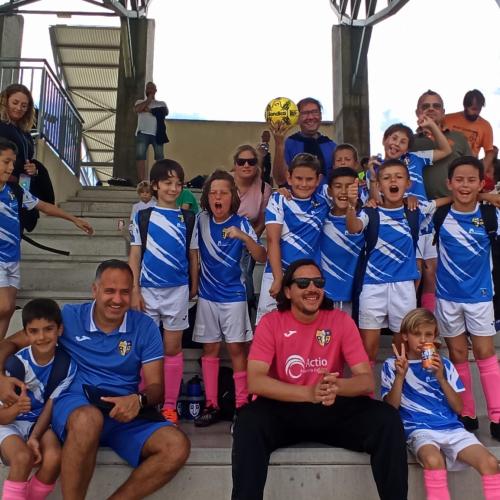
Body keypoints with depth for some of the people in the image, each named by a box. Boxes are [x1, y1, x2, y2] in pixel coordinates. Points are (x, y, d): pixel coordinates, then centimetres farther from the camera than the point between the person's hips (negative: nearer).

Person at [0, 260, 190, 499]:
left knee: (178, 446, -24)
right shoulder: (68, 317, 2)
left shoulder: (145, 327, 3)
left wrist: (138, 400, -21)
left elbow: (155, 386, 3)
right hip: (74, 407, -2)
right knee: (90, 418, -40)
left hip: (125, 415, 2)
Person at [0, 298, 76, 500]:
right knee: (23, 457, -32)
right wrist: (17, 408, -36)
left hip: (41, 423, 2)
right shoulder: (16, 363, -20)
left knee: (53, 458, -27)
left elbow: (51, 406, -8)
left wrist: (35, 438, -22)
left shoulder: (67, 365, -13)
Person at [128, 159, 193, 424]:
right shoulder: (142, 215, 2)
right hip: (148, 290, 0)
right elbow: (134, 255, 1)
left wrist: (193, 286, 0)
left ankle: (169, 405, 14)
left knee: (173, 348, 6)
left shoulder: (186, 218, 5)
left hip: (177, 290, 1)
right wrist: (134, 290, -5)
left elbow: (192, 255, 6)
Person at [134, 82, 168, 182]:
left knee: (160, 156, -8)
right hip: (143, 133, 0)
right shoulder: (140, 102, 21)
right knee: (140, 156, -10)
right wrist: (148, 100, 5)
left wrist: (149, 110, -5)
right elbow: (137, 109, -2)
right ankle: (141, 182, -13)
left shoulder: (161, 103, 20)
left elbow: (165, 112, -2)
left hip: (157, 133, 0)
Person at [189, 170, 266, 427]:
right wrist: (194, 284, 8)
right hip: (207, 295, 3)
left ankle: (242, 404, 8)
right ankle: (211, 405, 15)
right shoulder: (201, 221, -2)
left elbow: (262, 257, -16)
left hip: (234, 295, -3)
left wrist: (243, 237, -32)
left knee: (236, 348, -1)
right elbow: (194, 253, 9)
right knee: (210, 348, 7)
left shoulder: (241, 224, -9)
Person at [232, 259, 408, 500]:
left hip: (333, 410, 2)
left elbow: (367, 380, -6)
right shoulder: (271, 322, -7)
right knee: (249, 421, -33)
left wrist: (337, 386, -30)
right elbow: (255, 381, -17)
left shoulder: (341, 321, -2)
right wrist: (309, 392, -30)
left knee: (387, 419, -22)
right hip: (283, 410, -1)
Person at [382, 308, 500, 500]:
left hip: (452, 427, 3)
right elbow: (390, 408, -1)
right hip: (420, 429, -3)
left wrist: (440, 377, -4)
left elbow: (458, 407, 10)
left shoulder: (444, 364, 16)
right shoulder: (392, 365, 8)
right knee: (434, 460, -36)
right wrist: (400, 375, -13)